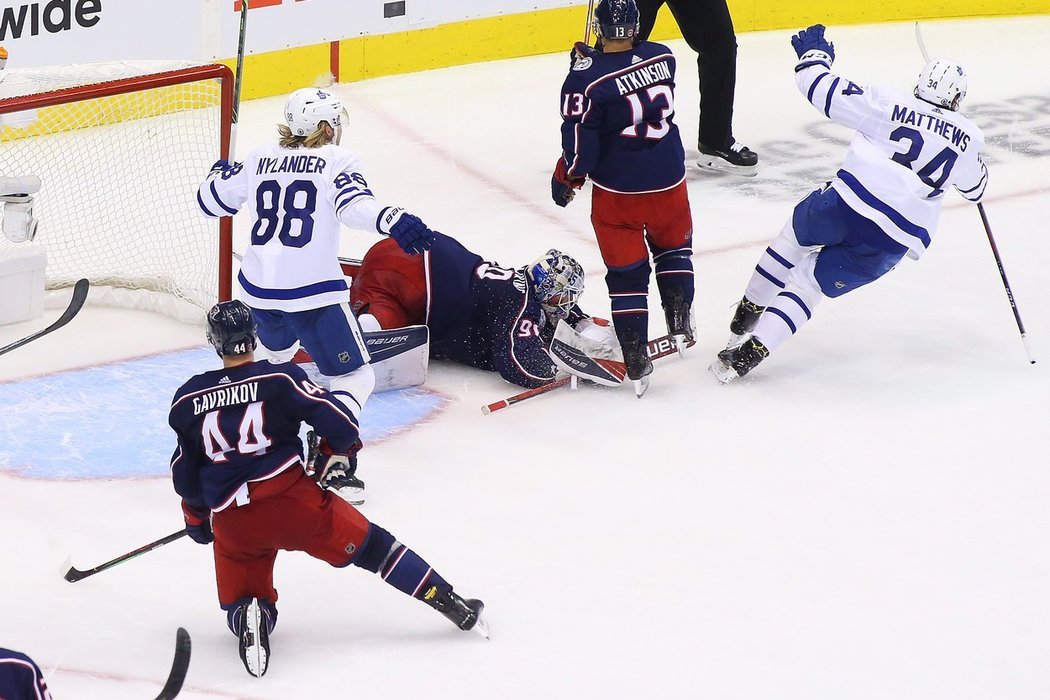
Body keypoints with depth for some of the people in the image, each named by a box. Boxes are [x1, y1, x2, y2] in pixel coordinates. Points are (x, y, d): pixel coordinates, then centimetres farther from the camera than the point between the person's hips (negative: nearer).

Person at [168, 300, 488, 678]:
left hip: (231, 521, 2)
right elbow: (340, 423, -4)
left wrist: (197, 518, 32)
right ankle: (454, 606, 11)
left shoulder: (188, 400, 7)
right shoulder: (280, 378, -1)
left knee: (243, 598, 18)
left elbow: (185, 473, 16)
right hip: (292, 501, -2)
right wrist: (337, 458, 18)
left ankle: (248, 618, -19)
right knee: (370, 545, 13)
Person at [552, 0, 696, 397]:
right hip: (668, 181, 3)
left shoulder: (587, 78, -19)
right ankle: (679, 321, 23)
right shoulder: (663, 57, -5)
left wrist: (566, 180, 4)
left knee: (626, 273, 6)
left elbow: (579, 145, -16)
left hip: (617, 190, -3)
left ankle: (636, 362, 3)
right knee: (674, 248, 30)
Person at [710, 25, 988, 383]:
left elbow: (824, 90, 3)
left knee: (795, 236, 31)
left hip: (846, 205, -2)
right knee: (807, 281, 12)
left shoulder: (888, 104, 3)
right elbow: (975, 187, 30)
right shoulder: (968, 138, 11)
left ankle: (748, 311, 39)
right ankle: (753, 349, -3)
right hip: (895, 242, 2)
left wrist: (813, 53, 23)